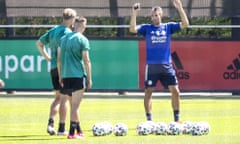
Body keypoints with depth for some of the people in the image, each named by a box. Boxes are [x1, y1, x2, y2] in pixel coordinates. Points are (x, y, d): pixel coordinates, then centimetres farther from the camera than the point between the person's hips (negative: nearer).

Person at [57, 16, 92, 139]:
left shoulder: (64, 38, 10)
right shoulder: (82, 40, -7)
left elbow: (59, 59, 12)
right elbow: (86, 61, -10)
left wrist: (60, 76, 19)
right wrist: (89, 79, -4)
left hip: (66, 76, 6)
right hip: (78, 75, -6)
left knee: (74, 104, 16)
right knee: (75, 105, -4)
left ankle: (79, 131, 23)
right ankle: (72, 132, -5)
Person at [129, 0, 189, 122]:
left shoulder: (168, 27, 6)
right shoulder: (147, 28, 3)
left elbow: (185, 24, -2)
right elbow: (132, 29, -12)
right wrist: (134, 13, -21)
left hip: (166, 66, 1)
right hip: (151, 66, -1)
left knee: (175, 91, -4)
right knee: (148, 92, -1)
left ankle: (177, 119, 6)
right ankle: (149, 120, 7)